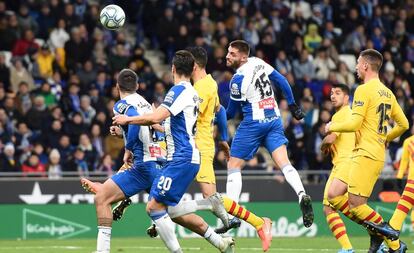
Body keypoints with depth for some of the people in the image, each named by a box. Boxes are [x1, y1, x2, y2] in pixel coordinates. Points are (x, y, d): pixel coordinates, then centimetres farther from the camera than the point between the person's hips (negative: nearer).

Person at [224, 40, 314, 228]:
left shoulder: (238, 80, -15)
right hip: (274, 119, 7)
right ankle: (302, 195, -30)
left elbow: (231, 113, -5)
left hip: (254, 124, -7)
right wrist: (292, 105, 22)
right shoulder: (258, 62, 4)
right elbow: (281, 81, 13)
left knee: (233, 166, 4)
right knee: (284, 163, -4)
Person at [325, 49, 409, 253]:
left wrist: (332, 127, 1)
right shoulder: (387, 93, 16)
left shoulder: (364, 90, -10)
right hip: (377, 154, 9)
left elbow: (354, 123, -17)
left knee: (356, 204, -12)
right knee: (334, 198, 9)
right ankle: (376, 231, 5)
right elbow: (403, 124, 20)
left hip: (366, 155, -9)